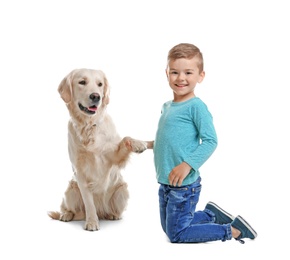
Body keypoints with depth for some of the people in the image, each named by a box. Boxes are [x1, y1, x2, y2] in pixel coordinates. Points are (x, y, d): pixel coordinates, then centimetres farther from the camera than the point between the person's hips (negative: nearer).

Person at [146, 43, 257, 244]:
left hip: (185, 184, -9)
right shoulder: (167, 107, 8)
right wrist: (149, 144, 8)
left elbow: (210, 141, -21)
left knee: (177, 234, 0)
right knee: (168, 227, 22)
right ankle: (211, 214, 37)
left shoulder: (196, 106, -17)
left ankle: (233, 231, 9)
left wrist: (187, 164, -28)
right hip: (165, 183, 9)